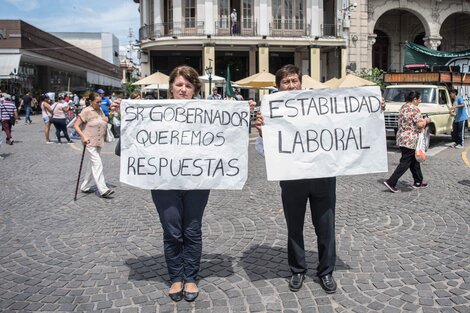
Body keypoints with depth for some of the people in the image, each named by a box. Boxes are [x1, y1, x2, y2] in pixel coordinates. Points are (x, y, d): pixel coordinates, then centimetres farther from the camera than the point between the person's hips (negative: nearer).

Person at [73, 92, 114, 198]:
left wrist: (105, 119, 0)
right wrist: (83, 136, -24)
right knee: (97, 164, -12)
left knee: (92, 163, 14)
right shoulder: (86, 111, -12)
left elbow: (105, 121, 24)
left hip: (99, 141, 8)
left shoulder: (100, 110, 9)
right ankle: (103, 190, -13)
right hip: (90, 142, -8)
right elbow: (76, 125, -13)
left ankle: (85, 187, 26)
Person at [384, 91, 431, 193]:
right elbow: (420, 124, -21)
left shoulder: (403, 107, 12)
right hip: (410, 140, -9)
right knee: (405, 162, -4)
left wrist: (422, 120, 19)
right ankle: (391, 182, -8)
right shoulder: (415, 109, -15)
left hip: (401, 138, 9)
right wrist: (426, 120, -1)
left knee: (414, 161, 18)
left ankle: (418, 182, 27)